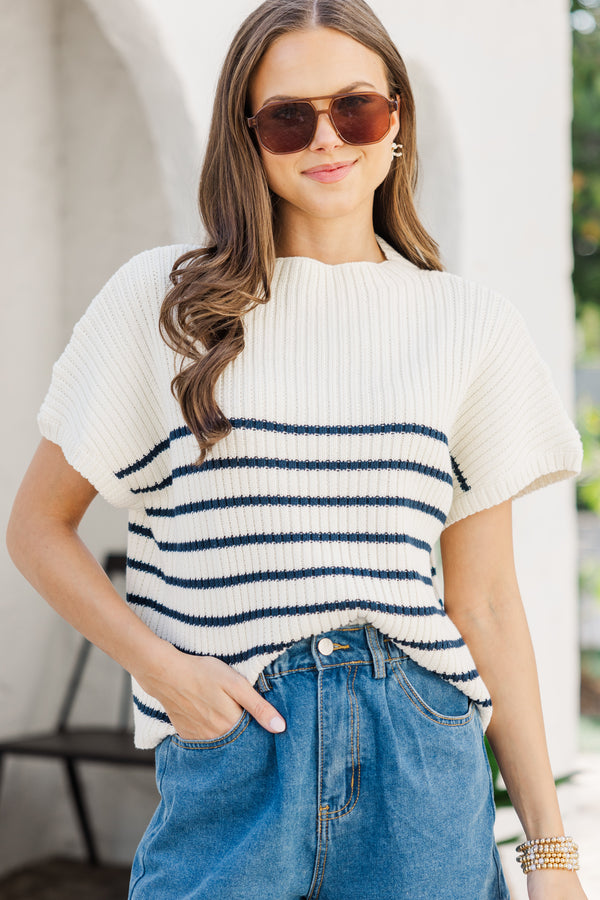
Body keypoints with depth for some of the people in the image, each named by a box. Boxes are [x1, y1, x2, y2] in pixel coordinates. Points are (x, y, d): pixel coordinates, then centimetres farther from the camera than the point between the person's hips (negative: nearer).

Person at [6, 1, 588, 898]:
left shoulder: (470, 323, 6)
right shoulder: (164, 299, 1)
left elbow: (485, 602, 7)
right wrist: (159, 666, -8)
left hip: (421, 764, 2)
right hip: (227, 759, -1)